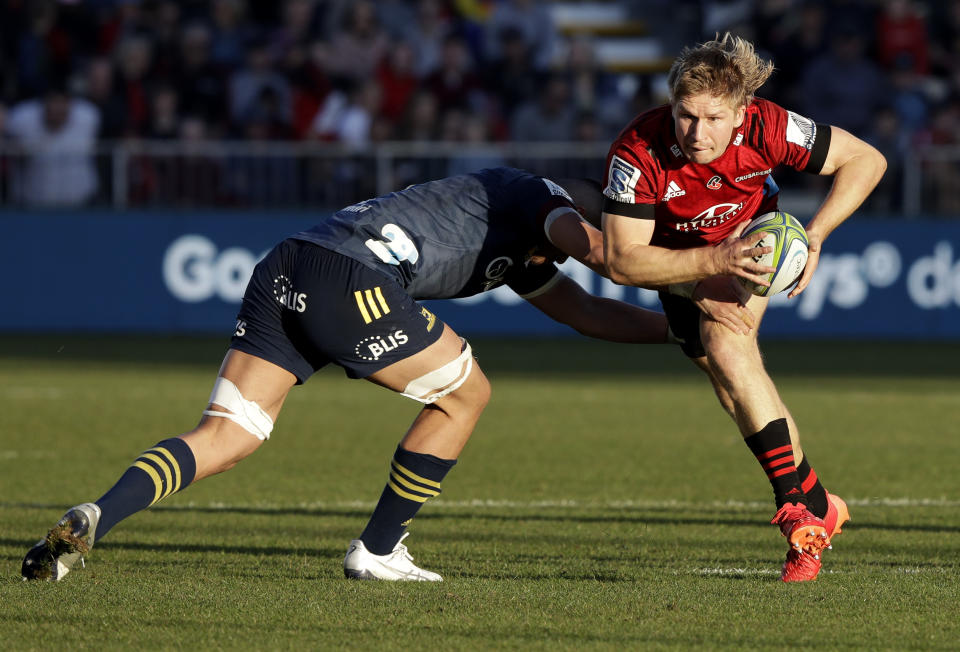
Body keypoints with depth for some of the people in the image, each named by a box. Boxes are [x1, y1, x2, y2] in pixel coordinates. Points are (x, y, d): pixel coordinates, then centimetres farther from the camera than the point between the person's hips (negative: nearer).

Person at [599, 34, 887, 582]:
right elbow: (622, 260, -32)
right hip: (681, 263, 1)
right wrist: (711, 262, -43)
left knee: (727, 341, -27)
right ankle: (815, 506, -6)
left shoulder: (765, 127, -32)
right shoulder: (638, 153, -34)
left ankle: (796, 500, -23)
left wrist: (813, 236, -29)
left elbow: (865, 160, -19)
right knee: (731, 371, -16)